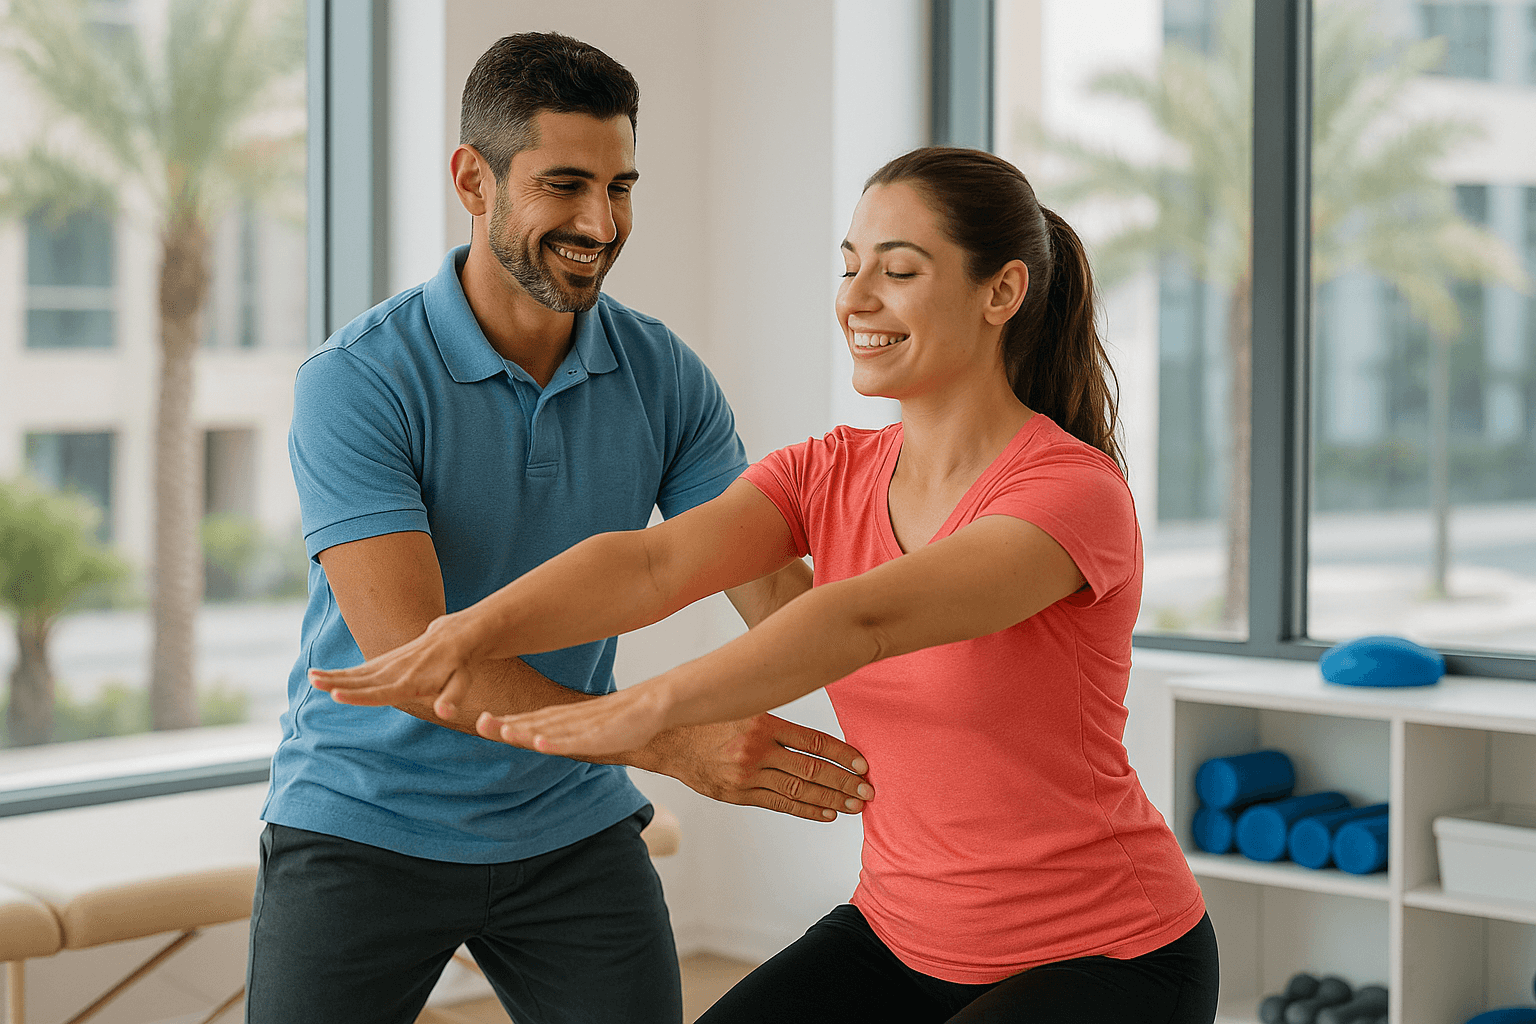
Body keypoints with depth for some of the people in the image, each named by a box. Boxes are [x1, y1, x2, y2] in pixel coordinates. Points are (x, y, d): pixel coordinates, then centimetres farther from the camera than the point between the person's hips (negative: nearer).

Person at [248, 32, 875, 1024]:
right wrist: (671, 740, -35)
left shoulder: (665, 377, -4)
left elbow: (776, 591, -9)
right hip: (367, 824, -3)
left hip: (572, 827, 4)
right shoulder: (355, 382, -19)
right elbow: (410, 655, -28)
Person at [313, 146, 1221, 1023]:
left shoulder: (1078, 494, -20)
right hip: (908, 933, 6)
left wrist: (651, 705, -48)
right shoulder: (829, 477, 0)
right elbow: (648, 565, -18)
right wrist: (470, 631, -35)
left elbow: (867, 620, -37)